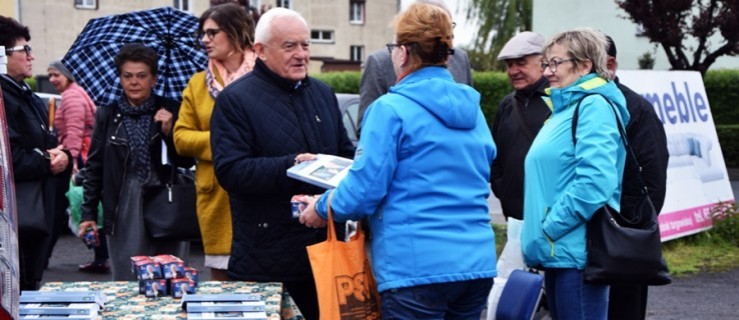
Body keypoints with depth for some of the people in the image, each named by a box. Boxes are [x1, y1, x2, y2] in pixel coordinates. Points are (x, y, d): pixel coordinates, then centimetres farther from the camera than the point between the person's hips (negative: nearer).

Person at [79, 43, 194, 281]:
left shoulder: (170, 112, 3)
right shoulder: (107, 115, 6)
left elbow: (187, 162, 3)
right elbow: (94, 167, 9)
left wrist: (169, 132, -13)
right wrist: (88, 213, 5)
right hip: (124, 210, 1)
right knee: (126, 282, 2)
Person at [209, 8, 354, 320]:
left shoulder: (323, 93, 14)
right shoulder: (235, 100, -7)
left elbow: (346, 154, 22)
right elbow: (229, 170, -17)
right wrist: (290, 166, -25)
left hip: (324, 249, 6)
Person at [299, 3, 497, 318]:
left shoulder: (391, 109, -10)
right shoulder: (472, 108, 11)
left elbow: (363, 191, -12)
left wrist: (322, 209, 8)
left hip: (418, 268, -7)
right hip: (477, 263, 7)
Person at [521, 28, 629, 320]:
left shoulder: (595, 106, -10)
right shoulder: (566, 107, 18)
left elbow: (595, 181, -22)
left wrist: (548, 231, -18)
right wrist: (539, 232, 12)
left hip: (576, 252, -10)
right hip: (558, 252, 10)